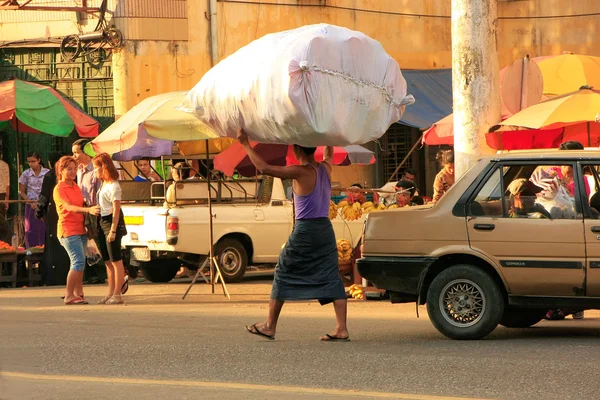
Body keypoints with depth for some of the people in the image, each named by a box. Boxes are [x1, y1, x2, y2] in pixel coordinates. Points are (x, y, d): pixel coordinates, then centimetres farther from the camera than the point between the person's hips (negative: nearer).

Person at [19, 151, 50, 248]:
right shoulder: (26, 174, 0)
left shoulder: (47, 173, -3)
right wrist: (30, 202, -9)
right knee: (31, 229, 0)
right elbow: (21, 191, 4)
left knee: (44, 228, -1)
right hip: (31, 205, 1)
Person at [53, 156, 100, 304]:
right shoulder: (59, 189, -10)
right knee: (79, 261, -15)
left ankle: (78, 293, 14)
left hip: (81, 229, 8)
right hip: (68, 230, -8)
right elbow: (69, 207, -24)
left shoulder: (76, 187, 16)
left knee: (79, 263, 8)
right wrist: (88, 210, -38)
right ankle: (69, 296, -12)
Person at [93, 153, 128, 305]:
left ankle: (117, 295, -3)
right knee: (108, 262, 13)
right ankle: (111, 293, 18)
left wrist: (113, 231, -20)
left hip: (111, 222, -10)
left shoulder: (113, 186, -14)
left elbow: (116, 210, -18)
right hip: (102, 222, 10)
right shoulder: (103, 184, 13)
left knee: (116, 261, -5)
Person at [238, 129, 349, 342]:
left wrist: (245, 144, -15)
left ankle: (270, 326, 11)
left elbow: (264, 167, -21)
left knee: (283, 275, 6)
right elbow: (329, 153, 31)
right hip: (325, 228, 6)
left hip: (304, 230, -6)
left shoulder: (300, 172, -15)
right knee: (331, 278, 4)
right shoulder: (326, 168, 5)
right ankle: (341, 328, -4)